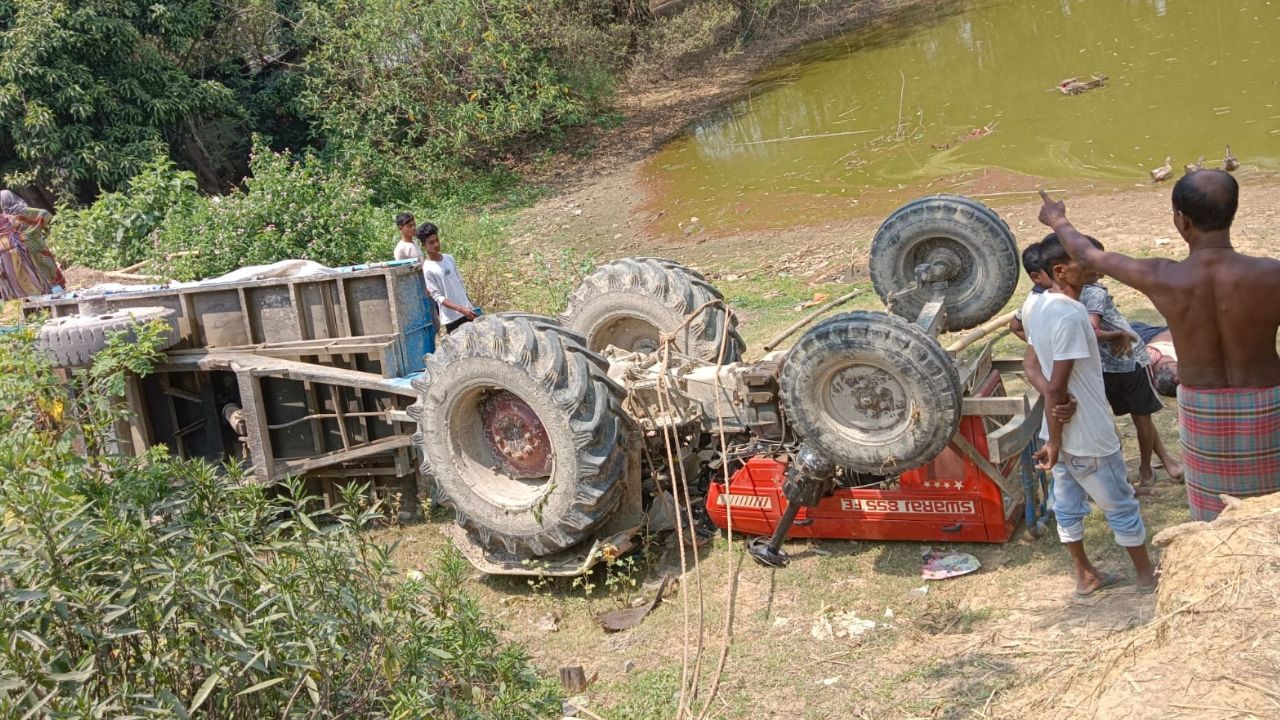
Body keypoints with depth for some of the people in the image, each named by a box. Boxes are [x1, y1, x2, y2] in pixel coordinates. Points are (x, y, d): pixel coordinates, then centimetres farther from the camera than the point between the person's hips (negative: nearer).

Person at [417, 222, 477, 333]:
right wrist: (461, 309, -25)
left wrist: (469, 305, 14)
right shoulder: (427, 269, -12)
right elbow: (438, 297, -15)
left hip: (467, 311, 6)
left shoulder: (449, 259, 7)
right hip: (452, 318, -6)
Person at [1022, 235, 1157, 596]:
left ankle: (1085, 576, 35)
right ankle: (1148, 576, 31)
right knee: (1122, 508, 13)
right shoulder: (1071, 315, -28)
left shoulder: (1034, 304, -1)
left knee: (1068, 505, 20)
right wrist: (1054, 444, -20)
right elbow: (1057, 388, -28)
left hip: (1059, 428, 8)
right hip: (1087, 435, -8)